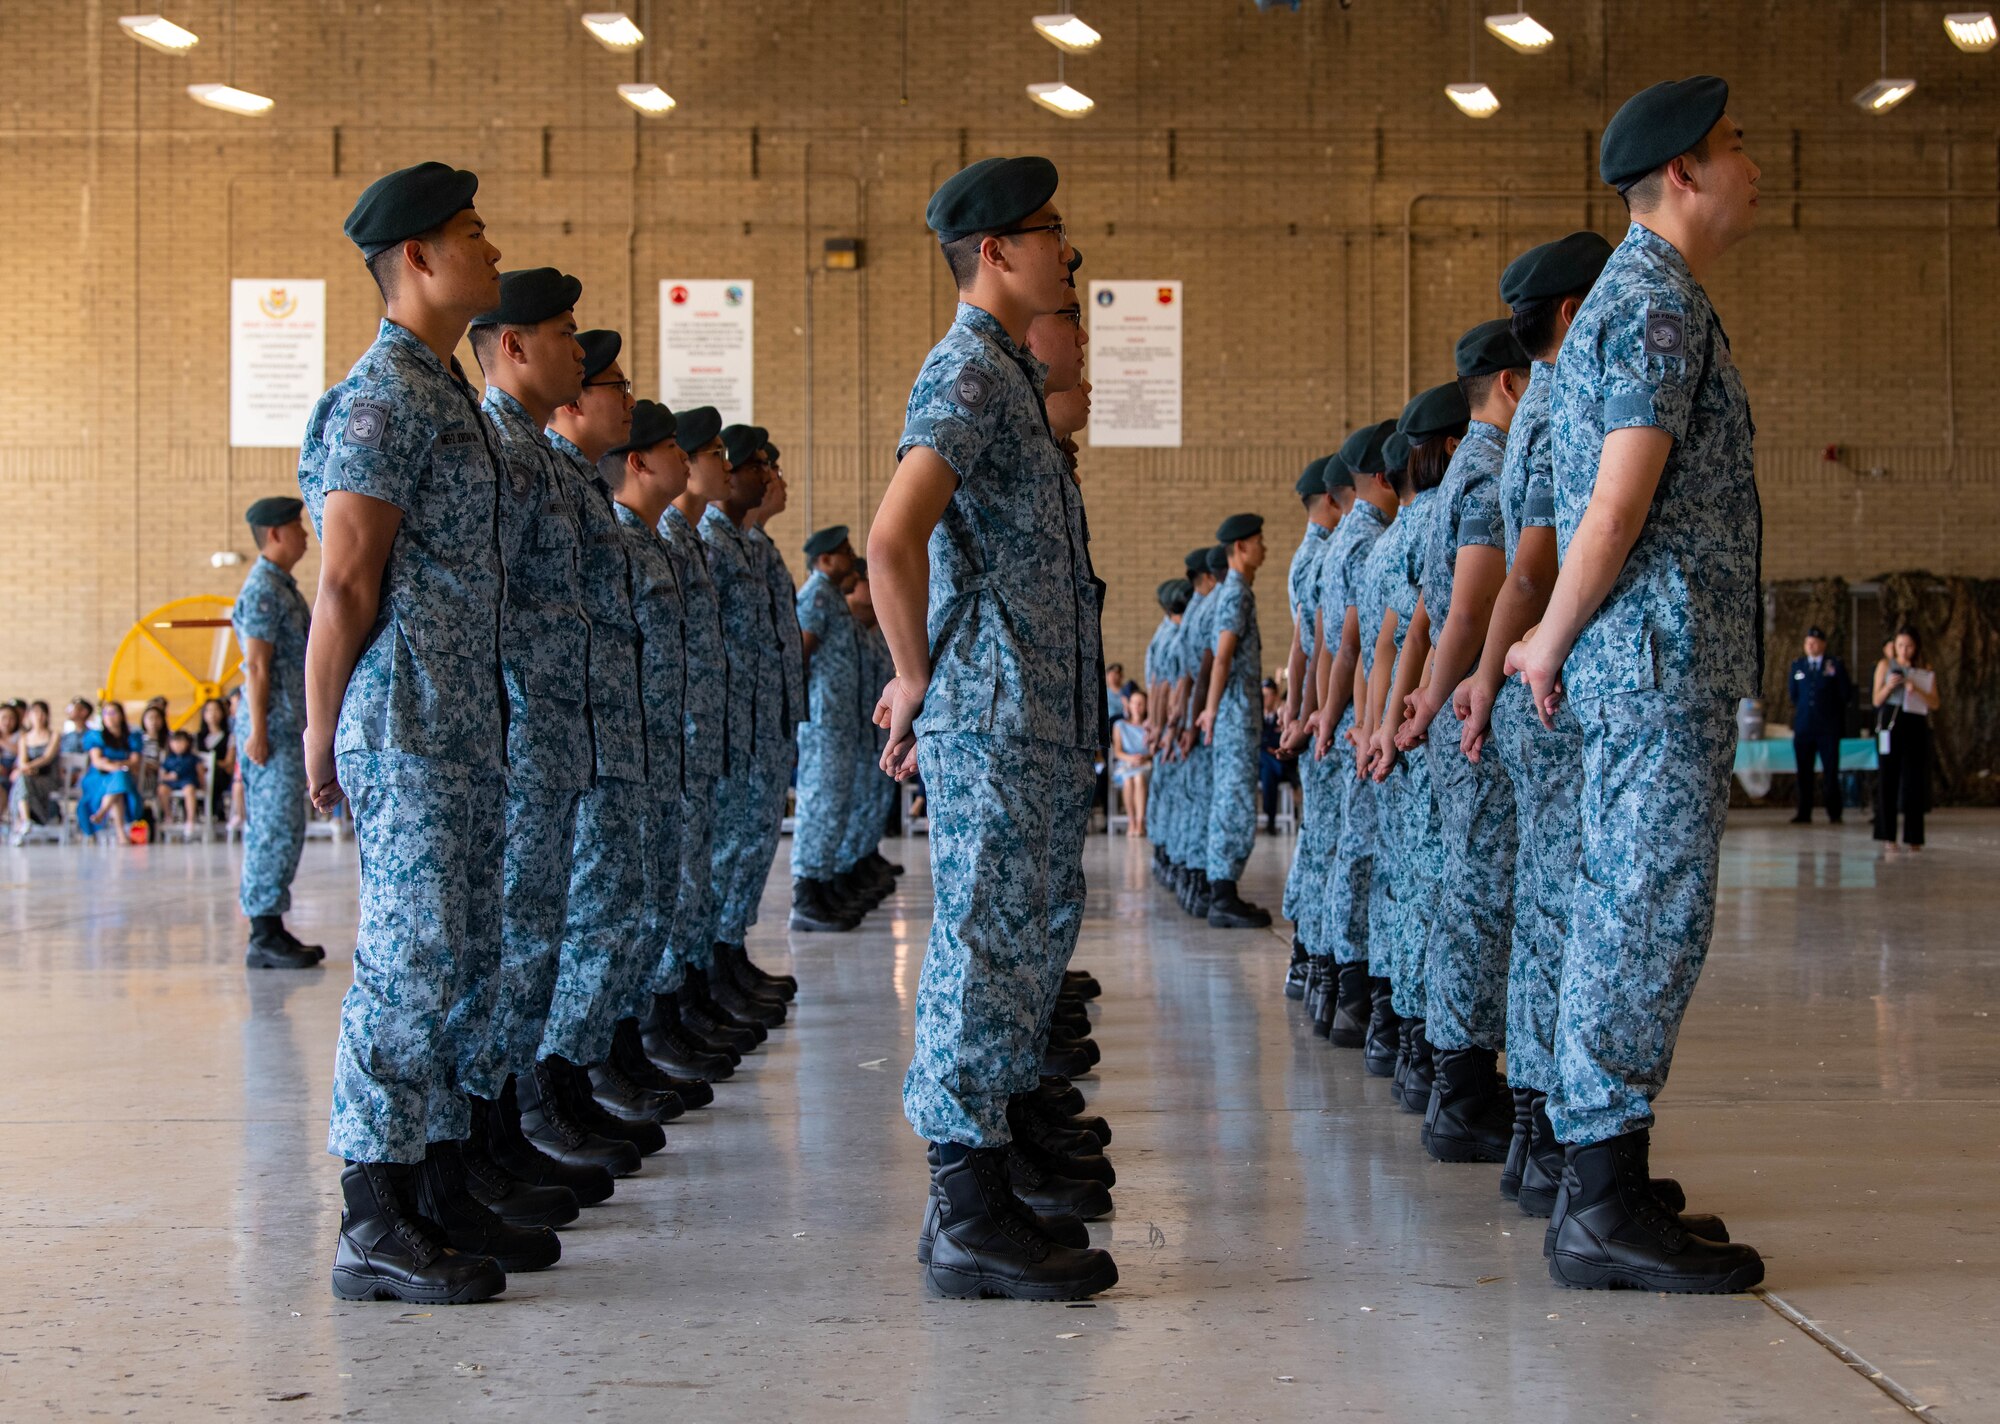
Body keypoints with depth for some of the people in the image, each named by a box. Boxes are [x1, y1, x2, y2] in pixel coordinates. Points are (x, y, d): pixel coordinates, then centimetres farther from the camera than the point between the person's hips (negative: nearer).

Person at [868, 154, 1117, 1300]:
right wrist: (917, 680, -16)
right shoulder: (968, 372, -14)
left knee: (1037, 932, 18)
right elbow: (893, 539, -27)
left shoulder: (1013, 375, 19)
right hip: (991, 712, -10)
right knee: (989, 940, -9)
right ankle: (969, 1214, -6)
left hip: (1043, 720, 10)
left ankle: (1014, 1151, 30)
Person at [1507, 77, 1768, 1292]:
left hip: (1662, 661, 11)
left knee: (1632, 913, 11)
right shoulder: (1662, 305, -12)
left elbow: (1607, 514, 21)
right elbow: (1613, 515, -18)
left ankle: (1603, 1181, 17)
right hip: (1665, 653, -11)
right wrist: (1551, 645, -7)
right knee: (1652, 918, -11)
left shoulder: (1634, 299, 22)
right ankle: (1605, 1210, -10)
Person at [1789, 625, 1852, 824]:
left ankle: (1834, 813, 4)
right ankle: (1804, 813, 8)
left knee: (1831, 772, -2)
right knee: (1804, 772, 3)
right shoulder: (1797, 665, 11)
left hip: (1828, 727, -3)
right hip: (1803, 726, 3)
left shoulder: (1836, 665, 2)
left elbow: (1847, 695, 2)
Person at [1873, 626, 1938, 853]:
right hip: (1891, 724, -1)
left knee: (1915, 781, 0)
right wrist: (1889, 686, -15)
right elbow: (1877, 700, 5)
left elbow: (1935, 703, 2)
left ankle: (1913, 837, 8)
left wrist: (1917, 690, -15)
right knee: (1888, 778, -6)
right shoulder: (1885, 665, 7)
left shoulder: (1925, 670, 9)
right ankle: (1887, 837, -9)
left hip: (1917, 726, 1)